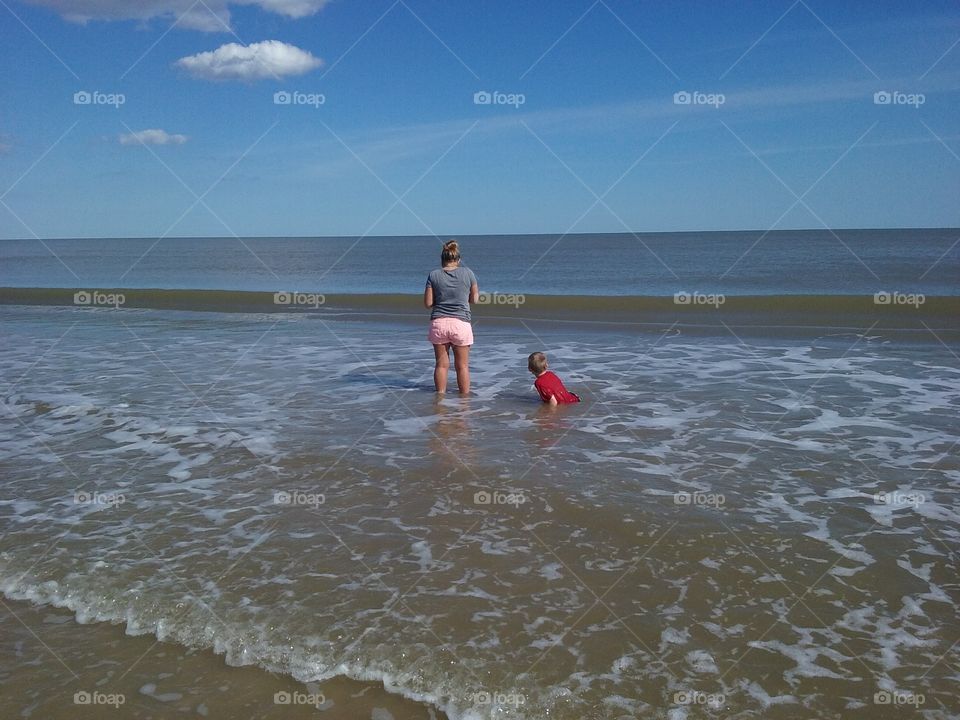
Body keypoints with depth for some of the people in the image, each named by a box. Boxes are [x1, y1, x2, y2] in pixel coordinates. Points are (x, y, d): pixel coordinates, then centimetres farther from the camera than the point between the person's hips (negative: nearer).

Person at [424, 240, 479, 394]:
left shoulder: (433, 275, -1)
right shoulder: (468, 273, -1)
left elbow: (427, 303, 0)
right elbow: (474, 299, 7)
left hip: (438, 323, 1)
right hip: (461, 323, -1)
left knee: (441, 364, 10)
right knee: (462, 365, 8)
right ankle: (464, 396, 14)